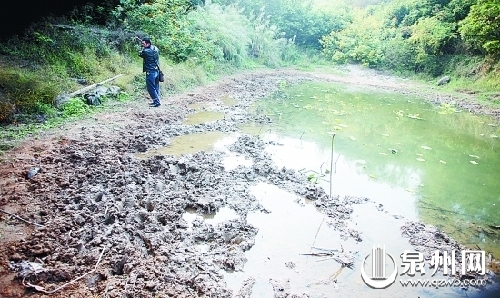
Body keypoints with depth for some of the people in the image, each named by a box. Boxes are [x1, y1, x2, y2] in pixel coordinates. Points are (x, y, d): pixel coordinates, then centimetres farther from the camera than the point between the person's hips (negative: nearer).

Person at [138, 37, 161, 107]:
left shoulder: (146, 51, -18)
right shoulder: (155, 48, 5)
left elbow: (140, 54, -1)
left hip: (150, 72, -9)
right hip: (156, 70, 9)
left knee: (151, 87, -1)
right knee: (156, 87, 16)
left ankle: (156, 102, 0)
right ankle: (157, 101, 24)